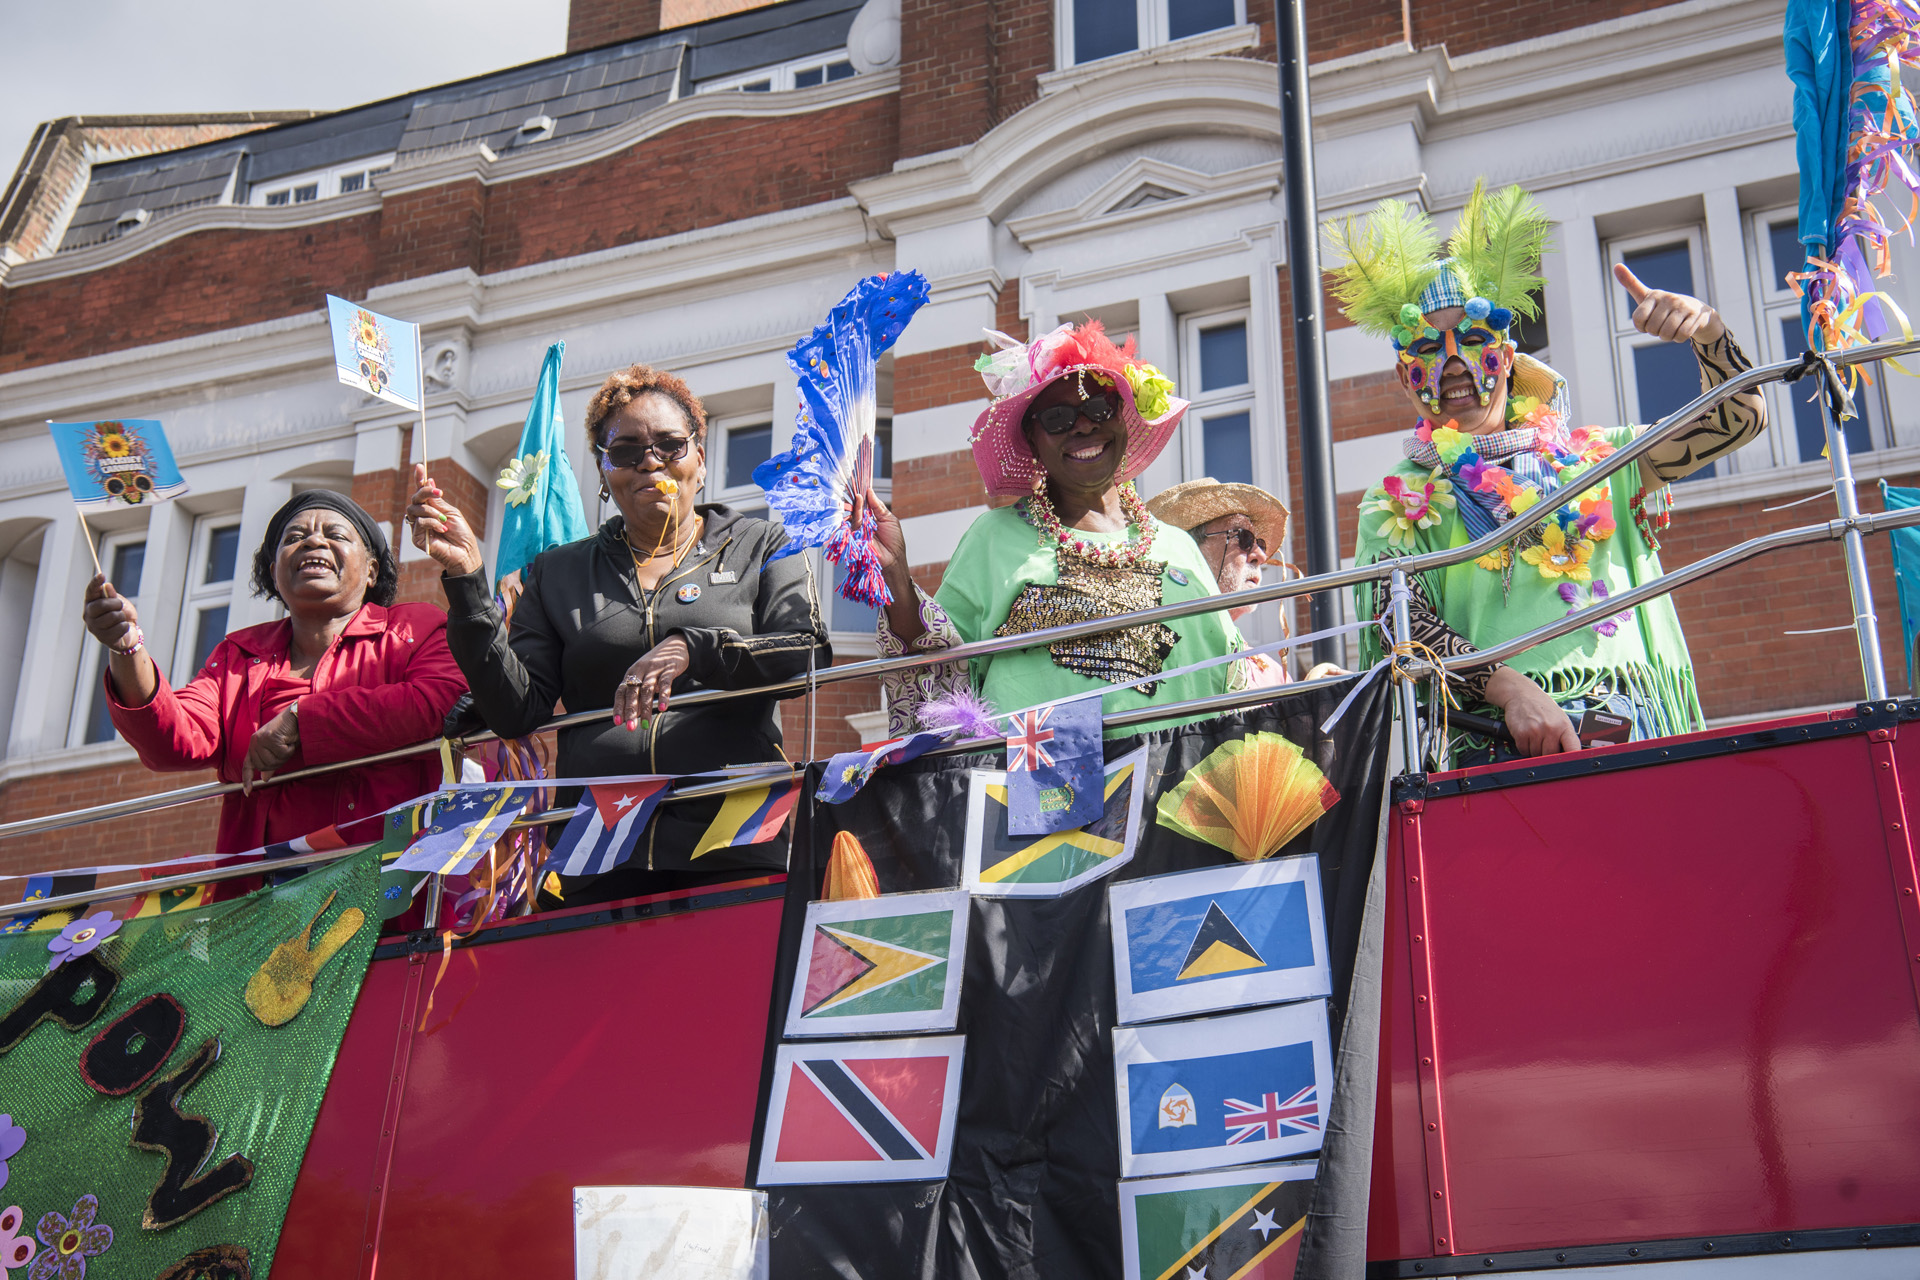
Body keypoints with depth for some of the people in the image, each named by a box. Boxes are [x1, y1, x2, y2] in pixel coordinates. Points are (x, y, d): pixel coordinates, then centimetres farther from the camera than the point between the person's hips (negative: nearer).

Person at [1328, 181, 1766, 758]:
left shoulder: (1592, 459, 21)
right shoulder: (1395, 504, 14)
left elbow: (1739, 417, 22)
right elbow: (1399, 622, -2)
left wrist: (1708, 332, 2)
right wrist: (1509, 687, -20)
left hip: (1632, 737, 2)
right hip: (1492, 743, -2)